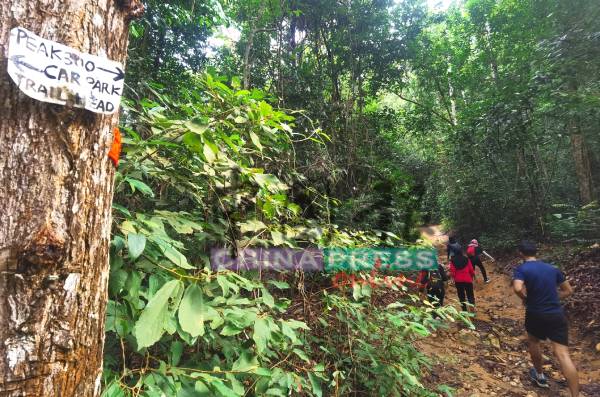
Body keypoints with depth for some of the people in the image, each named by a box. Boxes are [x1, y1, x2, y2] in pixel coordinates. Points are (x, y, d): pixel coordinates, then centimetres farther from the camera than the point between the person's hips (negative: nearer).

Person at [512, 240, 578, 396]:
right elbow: (568, 290, 13)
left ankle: (540, 376, 40)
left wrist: (525, 299, -5)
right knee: (563, 354, 0)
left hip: (536, 314, -3)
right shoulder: (552, 268, 7)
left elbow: (517, 289, -26)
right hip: (557, 314, 3)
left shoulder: (522, 269, -10)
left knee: (533, 341, 25)